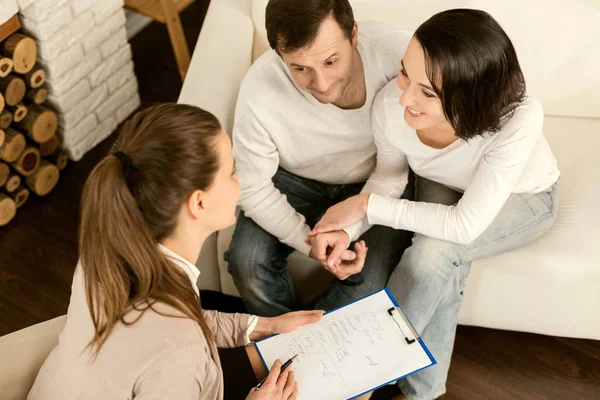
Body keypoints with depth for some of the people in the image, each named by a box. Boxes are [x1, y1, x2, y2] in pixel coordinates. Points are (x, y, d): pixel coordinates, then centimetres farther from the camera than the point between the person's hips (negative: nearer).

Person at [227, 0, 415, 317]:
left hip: (378, 182, 0)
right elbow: (252, 188, -15)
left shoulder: (398, 53, -32)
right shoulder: (259, 91, -28)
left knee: (370, 282, -21)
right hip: (296, 180, 1)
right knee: (246, 261, -20)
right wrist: (310, 243, -27)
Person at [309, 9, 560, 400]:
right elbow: (390, 176, -11)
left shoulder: (518, 119, -42)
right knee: (445, 270, -27)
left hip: (524, 198, -2)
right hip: (444, 187, 2)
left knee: (434, 251, -28)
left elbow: (465, 226, -37)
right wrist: (346, 228, -28)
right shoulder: (390, 104, -32)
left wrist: (368, 205, -33)